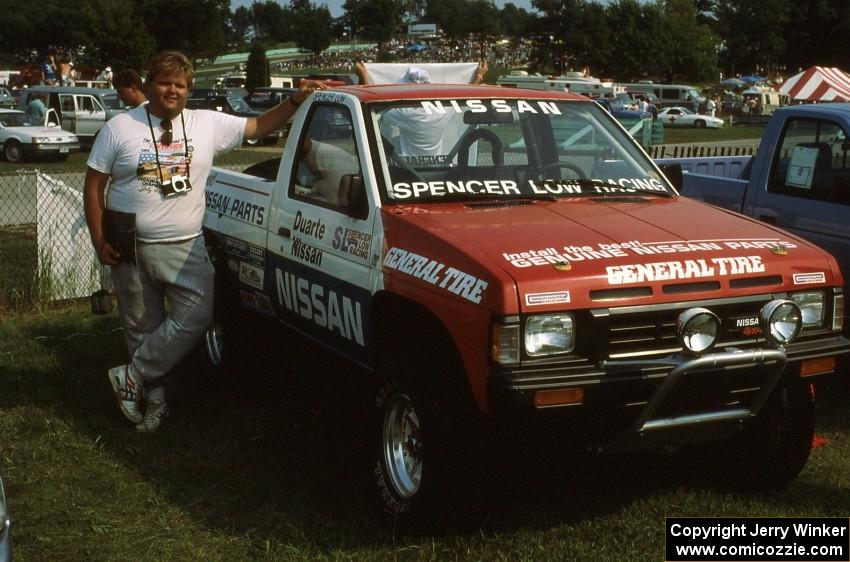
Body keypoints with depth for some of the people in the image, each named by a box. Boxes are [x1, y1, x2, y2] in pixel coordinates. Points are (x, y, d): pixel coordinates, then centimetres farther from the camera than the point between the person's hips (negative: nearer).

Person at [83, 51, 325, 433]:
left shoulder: (208, 124, 3)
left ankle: (132, 376, 1)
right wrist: (99, 241, -5)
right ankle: (154, 401, 22)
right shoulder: (119, 129, -1)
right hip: (132, 248, -1)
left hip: (185, 247, 1)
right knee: (142, 328, 7)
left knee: (196, 315, -14)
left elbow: (258, 127, 7)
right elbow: (94, 186, 2)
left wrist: (295, 101, -7)